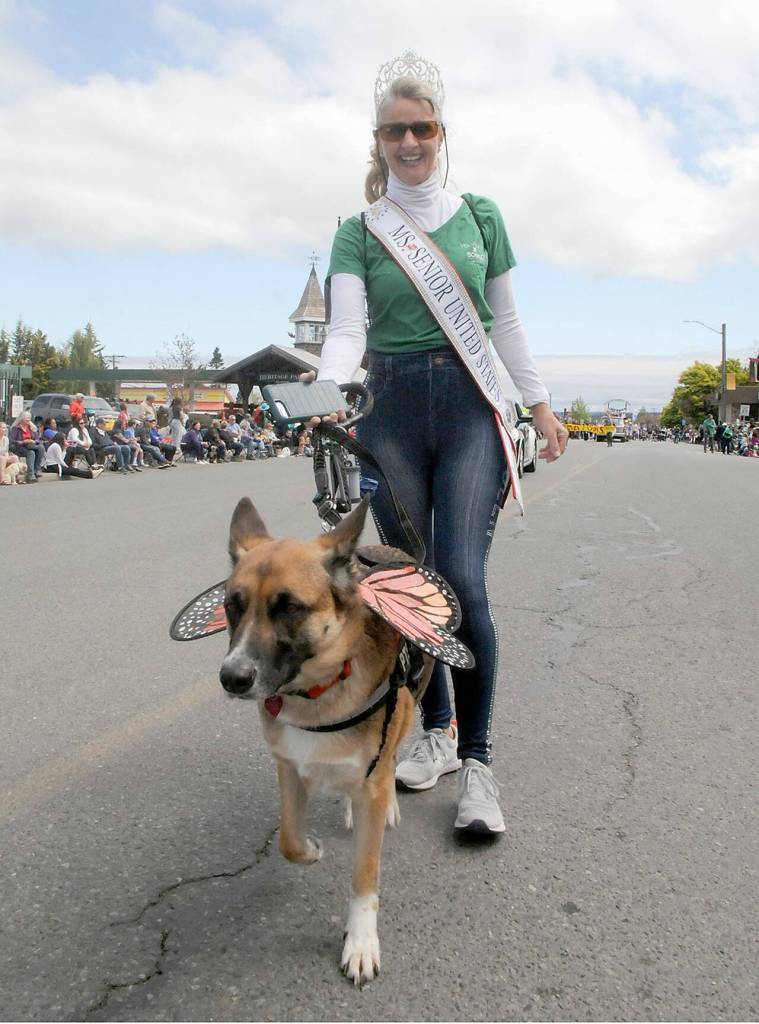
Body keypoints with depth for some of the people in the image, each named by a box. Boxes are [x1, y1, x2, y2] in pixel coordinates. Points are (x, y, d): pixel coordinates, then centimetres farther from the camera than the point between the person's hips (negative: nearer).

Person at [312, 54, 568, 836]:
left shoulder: (479, 215, 9)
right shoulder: (358, 234, 5)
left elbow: (504, 322, 14)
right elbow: (346, 331, -8)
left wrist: (539, 404, 13)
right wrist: (328, 385, -28)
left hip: (469, 405, -1)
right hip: (391, 411, 1)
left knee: (462, 580, -13)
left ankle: (476, 760, -2)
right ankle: (435, 731, 23)